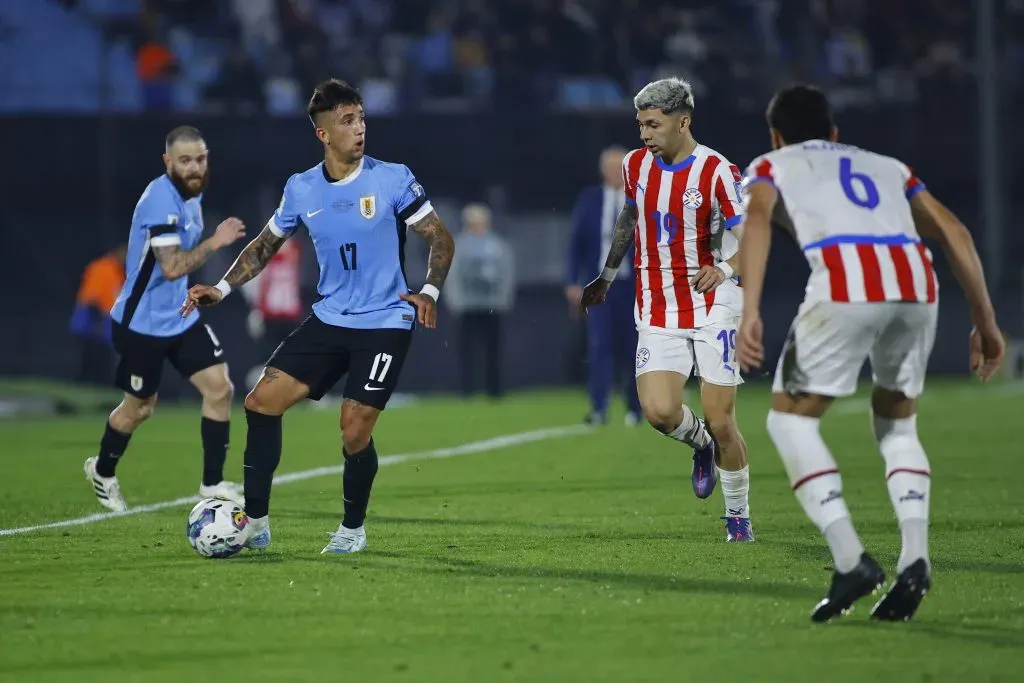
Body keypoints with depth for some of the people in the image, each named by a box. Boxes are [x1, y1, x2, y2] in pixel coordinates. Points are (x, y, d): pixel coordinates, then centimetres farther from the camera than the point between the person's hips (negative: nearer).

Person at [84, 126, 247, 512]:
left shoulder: (192, 194, 4)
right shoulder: (162, 200, -25)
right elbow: (172, 267, -33)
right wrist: (215, 242, -31)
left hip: (180, 317, 8)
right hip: (143, 322, -8)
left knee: (220, 388, -6)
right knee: (139, 408, 8)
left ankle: (212, 484, 1)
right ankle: (102, 472, 35)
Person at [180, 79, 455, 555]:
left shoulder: (393, 179, -8)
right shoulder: (301, 189, 2)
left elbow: (440, 239, -3)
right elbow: (266, 244, 16)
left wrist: (429, 292, -18)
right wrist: (222, 289, 5)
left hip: (384, 324, -4)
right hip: (328, 320, 4)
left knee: (354, 430, -10)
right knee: (262, 401, -5)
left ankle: (353, 530, 14)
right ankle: (255, 523, 4)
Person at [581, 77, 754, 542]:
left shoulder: (717, 173, -11)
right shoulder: (636, 165, 5)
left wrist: (725, 268, -30)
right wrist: (605, 278, 29)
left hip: (711, 307, -4)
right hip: (657, 313, 4)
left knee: (720, 422, -4)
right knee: (659, 411, -16)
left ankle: (738, 515, 16)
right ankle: (701, 444, 18)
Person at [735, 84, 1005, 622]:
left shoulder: (771, 166, 26)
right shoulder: (887, 167, 37)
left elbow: (756, 221, 3)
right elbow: (952, 233, 26)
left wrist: (749, 313, -8)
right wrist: (985, 322, 28)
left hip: (844, 287, -4)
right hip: (917, 281, 4)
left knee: (790, 419, 13)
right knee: (895, 422, 25)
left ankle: (850, 560, -3)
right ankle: (914, 555, 4)